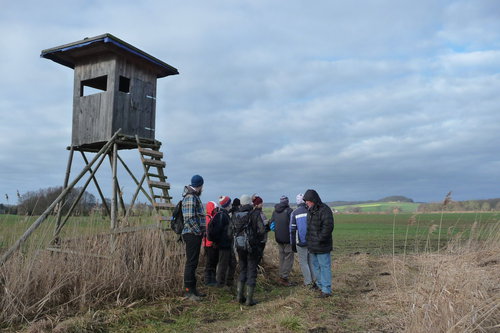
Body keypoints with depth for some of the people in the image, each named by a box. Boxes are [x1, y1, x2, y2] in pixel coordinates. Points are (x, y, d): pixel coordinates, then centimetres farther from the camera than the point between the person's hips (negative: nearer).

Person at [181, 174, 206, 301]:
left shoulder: (195, 196, 16)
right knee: (191, 263, -5)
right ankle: (188, 291, 1)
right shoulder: (190, 197, -16)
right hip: (192, 234, -10)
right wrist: (198, 231, -16)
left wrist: (201, 230, 13)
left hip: (195, 234, 10)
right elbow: (189, 218, -23)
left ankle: (193, 289, 24)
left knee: (194, 262, 15)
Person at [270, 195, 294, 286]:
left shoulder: (275, 211, 5)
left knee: (282, 257, 16)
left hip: (278, 239, 6)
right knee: (288, 258, -1)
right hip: (288, 238, -6)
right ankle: (284, 277, -6)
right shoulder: (289, 210, -13)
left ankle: (282, 276, 18)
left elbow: (271, 224, 10)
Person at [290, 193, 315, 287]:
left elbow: (292, 230, -2)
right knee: (312, 261, 15)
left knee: (303, 262, 9)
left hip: (301, 242, -2)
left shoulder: (294, 213, -4)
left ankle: (308, 282, 11)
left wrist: (293, 244, 5)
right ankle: (315, 280, 18)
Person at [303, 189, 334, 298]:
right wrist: (308, 239, 14)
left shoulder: (324, 210, -17)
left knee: (324, 267, -1)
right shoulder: (310, 210, 12)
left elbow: (328, 227, -23)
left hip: (322, 246, -9)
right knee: (316, 266, 18)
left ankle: (326, 290, 7)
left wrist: (320, 239, -22)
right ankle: (320, 286, 31)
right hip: (312, 246, 9)